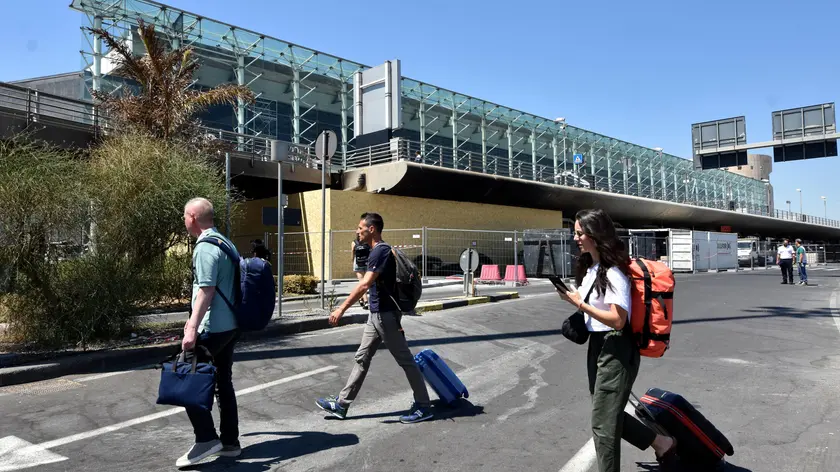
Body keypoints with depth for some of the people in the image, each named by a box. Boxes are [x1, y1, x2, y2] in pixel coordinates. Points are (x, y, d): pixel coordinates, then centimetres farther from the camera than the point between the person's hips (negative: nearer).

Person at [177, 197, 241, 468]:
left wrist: (193, 329, -23)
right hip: (229, 326, 10)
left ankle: (206, 439, 1)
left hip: (212, 329, -10)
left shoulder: (205, 248, -15)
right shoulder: (225, 243, 14)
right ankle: (230, 442, 20)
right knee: (223, 382, 14)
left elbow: (206, 291, -22)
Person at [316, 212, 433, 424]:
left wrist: (342, 308, -26)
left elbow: (365, 285, -26)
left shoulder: (381, 251, -19)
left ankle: (423, 406, 12)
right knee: (362, 357, 13)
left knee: (405, 360, 0)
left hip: (386, 314, -10)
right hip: (377, 313, 10)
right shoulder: (376, 251, 13)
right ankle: (341, 404, 21)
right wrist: (358, 263, 12)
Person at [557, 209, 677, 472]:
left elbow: (618, 320, -24)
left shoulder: (614, 271, -20)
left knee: (603, 421, 1)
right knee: (609, 413, 20)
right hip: (597, 345, 9)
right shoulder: (590, 267, 7)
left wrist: (580, 304, -24)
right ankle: (663, 444, 36)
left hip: (616, 349, -9)